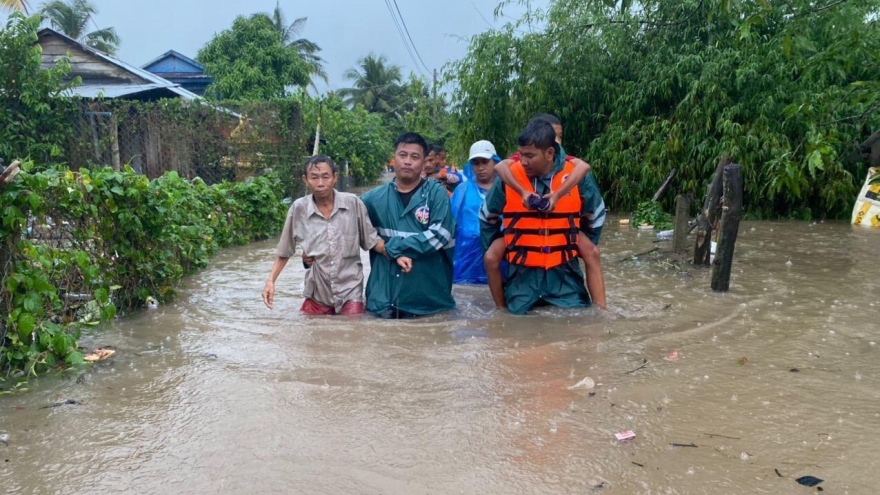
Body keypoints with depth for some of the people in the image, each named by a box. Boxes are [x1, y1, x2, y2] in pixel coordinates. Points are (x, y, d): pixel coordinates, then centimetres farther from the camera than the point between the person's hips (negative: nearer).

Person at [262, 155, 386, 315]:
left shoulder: (353, 203, -9)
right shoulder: (299, 209, -6)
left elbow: (371, 240, 1)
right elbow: (284, 252, 6)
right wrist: (271, 281, -1)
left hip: (350, 292, -1)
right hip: (317, 294, 2)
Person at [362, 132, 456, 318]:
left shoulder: (436, 193, -2)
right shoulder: (374, 198, 5)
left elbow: (440, 235, -13)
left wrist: (392, 247, -11)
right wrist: (395, 256, -5)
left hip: (429, 301, -2)